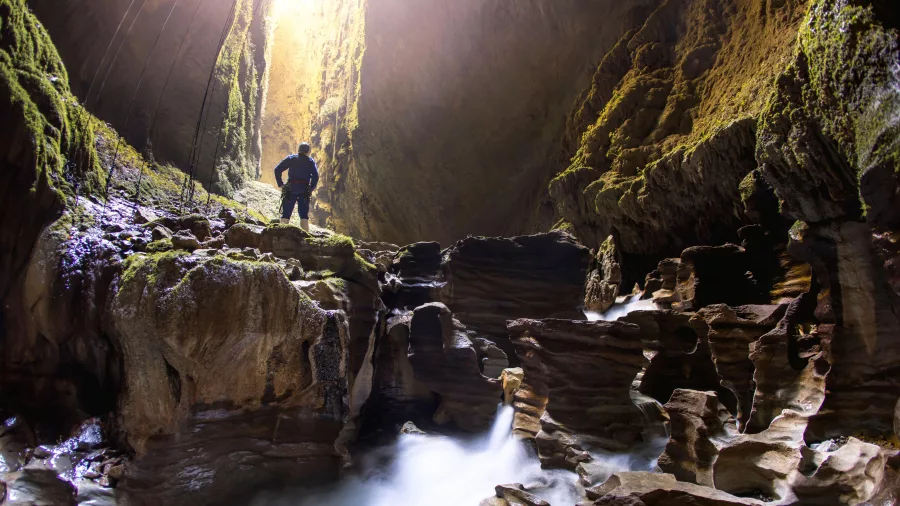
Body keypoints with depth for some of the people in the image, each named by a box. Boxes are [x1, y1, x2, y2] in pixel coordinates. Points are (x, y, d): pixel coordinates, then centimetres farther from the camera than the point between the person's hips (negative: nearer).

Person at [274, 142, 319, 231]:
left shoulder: (291, 159, 8)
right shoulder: (311, 162, 8)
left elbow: (277, 170, -1)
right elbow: (315, 176, -6)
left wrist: (281, 184, 3)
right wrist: (311, 189, 3)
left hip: (290, 190, 0)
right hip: (304, 192, 0)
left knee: (285, 215, 4)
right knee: (304, 216, 3)